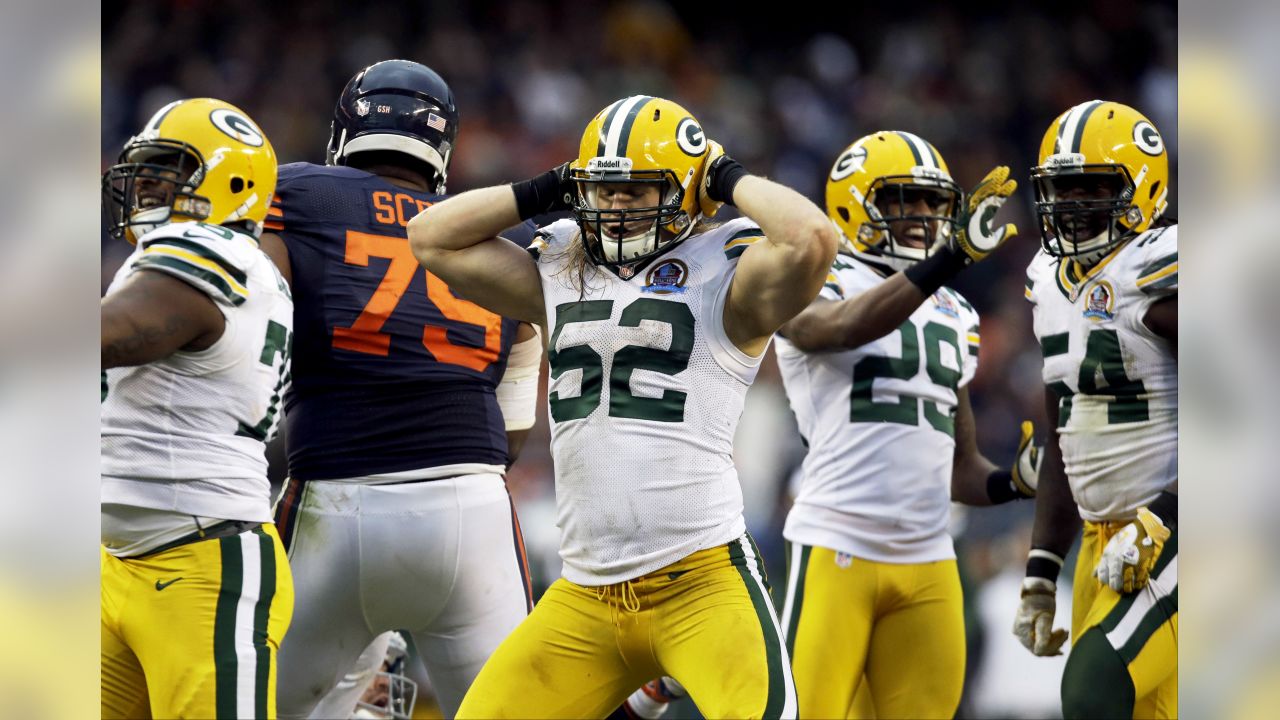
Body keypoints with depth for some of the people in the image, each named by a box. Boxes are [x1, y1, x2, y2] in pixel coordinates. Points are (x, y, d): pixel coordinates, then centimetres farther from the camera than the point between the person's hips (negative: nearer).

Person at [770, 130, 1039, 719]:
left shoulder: (954, 317, 18)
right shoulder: (813, 288, -1)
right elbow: (849, 328, -27)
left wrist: (1013, 483, -1)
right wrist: (950, 258, -37)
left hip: (928, 557, 6)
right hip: (837, 547, -6)